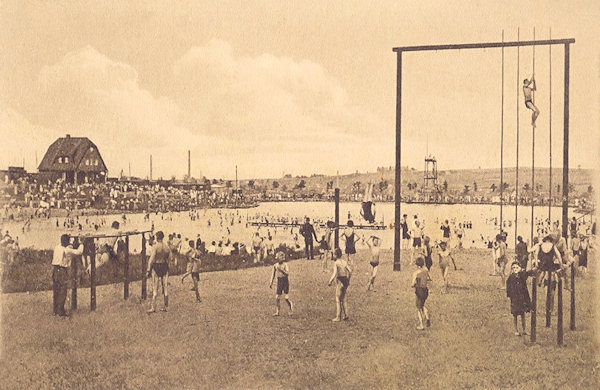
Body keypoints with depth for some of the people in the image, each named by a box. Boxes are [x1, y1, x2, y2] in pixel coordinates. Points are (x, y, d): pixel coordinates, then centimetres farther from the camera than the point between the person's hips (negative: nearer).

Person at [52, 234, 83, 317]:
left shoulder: (57, 247, 7)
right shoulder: (68, 250, -12)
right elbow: (79, 252, -9)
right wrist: (81, 244, 9)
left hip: (54, 269, 7)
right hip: (62, 271, -7)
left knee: (55, 291, 14)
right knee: (62, 292, -1)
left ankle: (55, 311, 21)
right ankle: (60, 312, 0)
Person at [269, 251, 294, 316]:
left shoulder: (285, 265, -8)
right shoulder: (275, 265, 7)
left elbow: (287, 273, -19)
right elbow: (273, 274, 16)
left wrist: (281, 269, -28)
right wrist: (271, 283, 13)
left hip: (285, 281, -4)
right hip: (279, 281, 4)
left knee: (287, 298, -6)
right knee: (277, 297, 0)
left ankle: (291, 310, 13)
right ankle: (277, 312, 7)